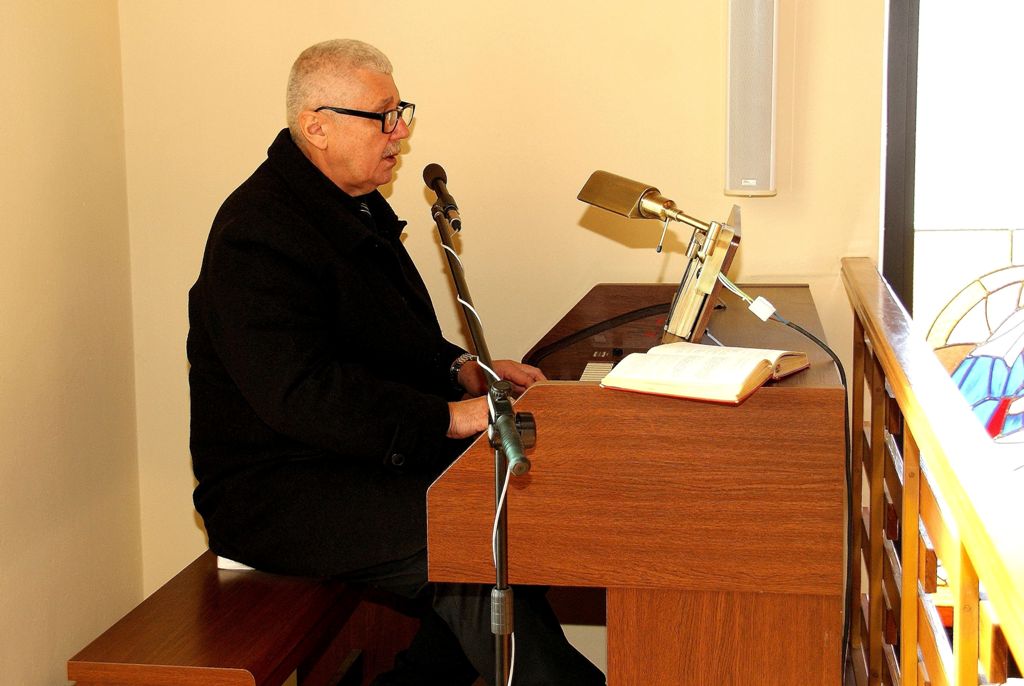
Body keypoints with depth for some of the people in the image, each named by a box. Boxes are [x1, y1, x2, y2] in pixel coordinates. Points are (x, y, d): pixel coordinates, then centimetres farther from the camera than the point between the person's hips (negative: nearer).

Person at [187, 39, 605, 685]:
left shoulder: (355, 205, 14)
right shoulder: (257, 233, -19)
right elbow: (298, 391, -29)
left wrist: (461, 369, 4)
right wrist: (450, 415, -31)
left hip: (360, 459, 10)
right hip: (273, 495, -10)